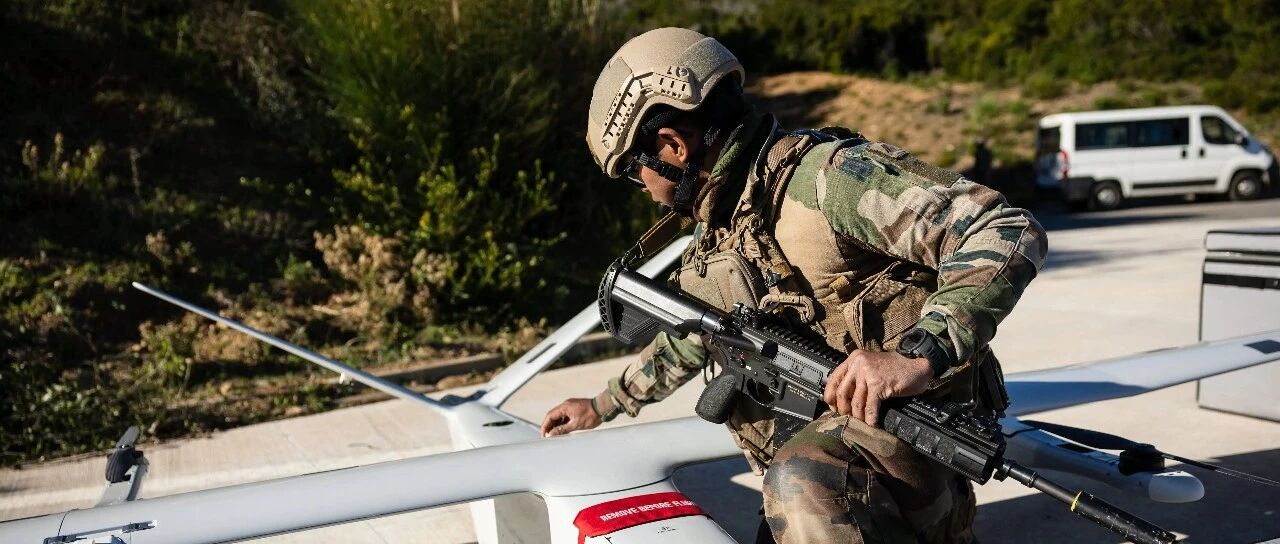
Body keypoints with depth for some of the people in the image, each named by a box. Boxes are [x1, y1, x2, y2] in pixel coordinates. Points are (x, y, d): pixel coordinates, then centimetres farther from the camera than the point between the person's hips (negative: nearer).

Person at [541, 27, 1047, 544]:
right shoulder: (718, 230, 12)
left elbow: (1008, 233, -22)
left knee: (803, 483, -36)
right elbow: (692, 333, 31)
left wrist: (919, 357, -35)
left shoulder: (827, 177, -16)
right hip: (816, 449, 9)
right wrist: (606, 403, 41)